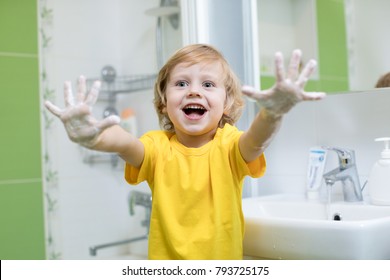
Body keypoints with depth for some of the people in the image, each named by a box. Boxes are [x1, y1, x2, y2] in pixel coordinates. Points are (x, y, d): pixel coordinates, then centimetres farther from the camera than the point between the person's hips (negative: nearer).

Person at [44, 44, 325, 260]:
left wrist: (273, 113, -50)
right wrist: (95, 136, -47)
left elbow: (256, 140, -29)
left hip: (223, 257, 0)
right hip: (166, 256, 1)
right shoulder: (157, 146, -6)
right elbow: (125, 144, -26)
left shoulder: (229, 145, -8)